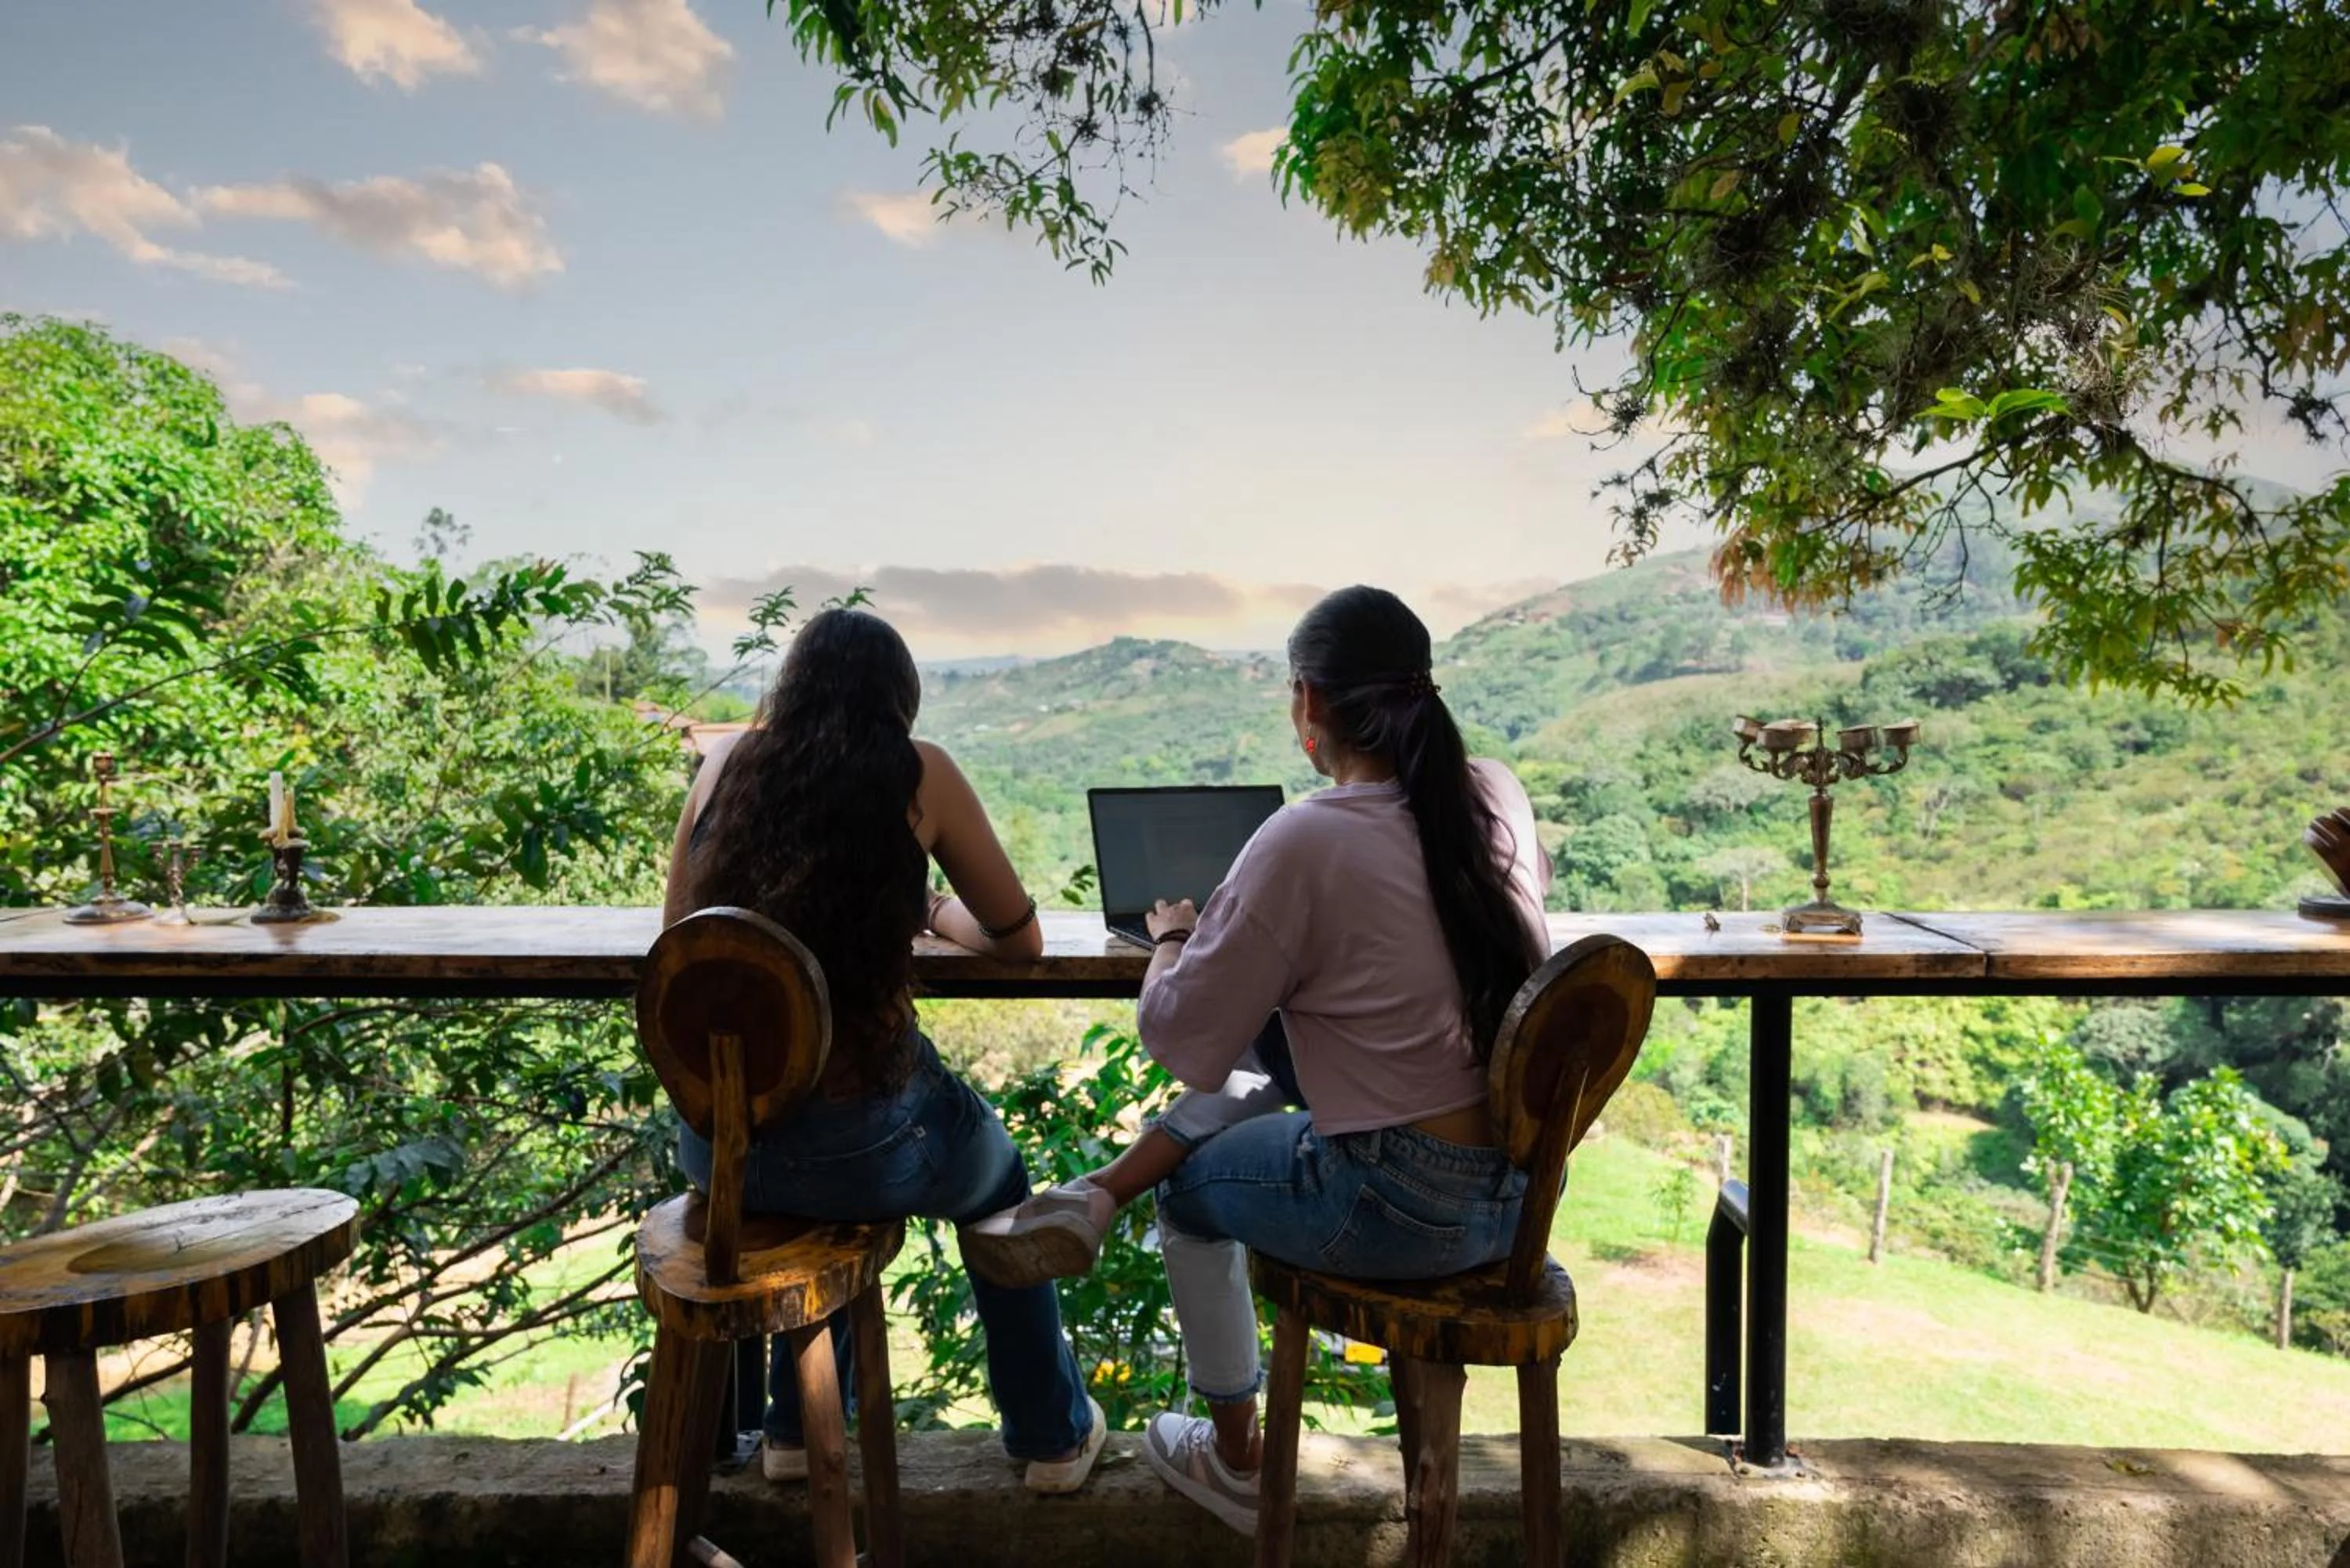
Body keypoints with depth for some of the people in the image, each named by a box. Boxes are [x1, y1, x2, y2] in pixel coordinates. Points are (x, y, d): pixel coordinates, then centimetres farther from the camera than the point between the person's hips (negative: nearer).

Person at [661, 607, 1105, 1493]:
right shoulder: (918, 775, -4)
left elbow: (676, 929, 17)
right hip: (860, 1146, -4)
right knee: (996, 1172, 30)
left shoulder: (728, 763, 5)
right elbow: (1020, 940, 6)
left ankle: (798, 1427, 49)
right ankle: (1053, 1434, 44)